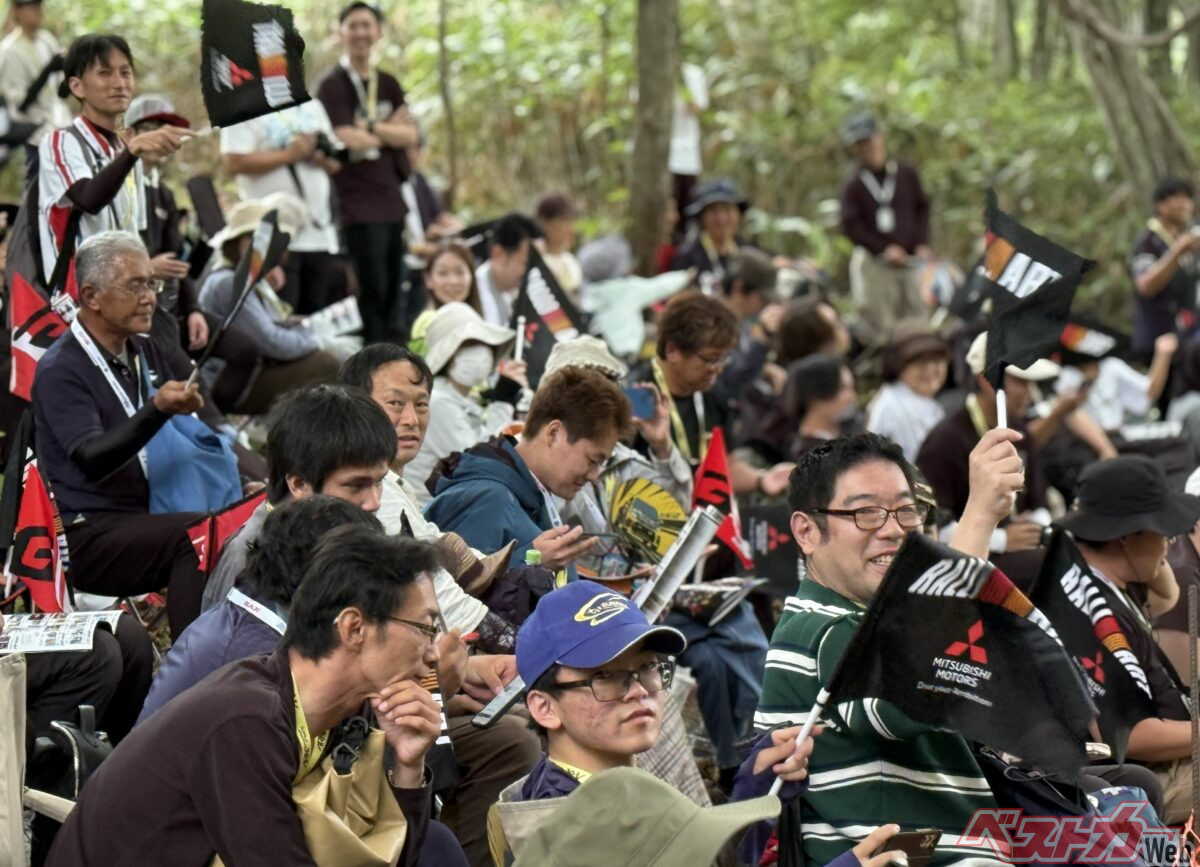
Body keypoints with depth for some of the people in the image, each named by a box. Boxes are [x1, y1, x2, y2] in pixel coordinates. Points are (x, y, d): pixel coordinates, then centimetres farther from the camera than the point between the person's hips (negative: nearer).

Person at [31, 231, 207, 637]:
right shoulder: (60, 370, -10)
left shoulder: (143, 351, 14)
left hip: (143, 520, 7)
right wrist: (157, 409, -37)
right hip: (87, 538, -7)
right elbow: (93, 461, -24)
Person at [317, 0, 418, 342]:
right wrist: (391, 130, -2)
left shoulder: (388, 85, 15)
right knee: (372, 294, -9)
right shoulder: (333, 85, -5)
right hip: (357, 203, -7)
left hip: (391, 201, 7)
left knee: (392, 294, 8)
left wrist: (370, 128, -10)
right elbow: (348, 140, -15)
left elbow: (410, 135, 3)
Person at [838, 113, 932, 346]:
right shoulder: (853, 187, -4)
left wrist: (921, 244, 0)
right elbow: (852, 226, -7)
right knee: (880, 327, -6)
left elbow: (922, 209, 14)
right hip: (873, 262, -4)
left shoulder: (906, 174, 7)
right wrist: (884, 249, -15)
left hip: (908, 259, 4)